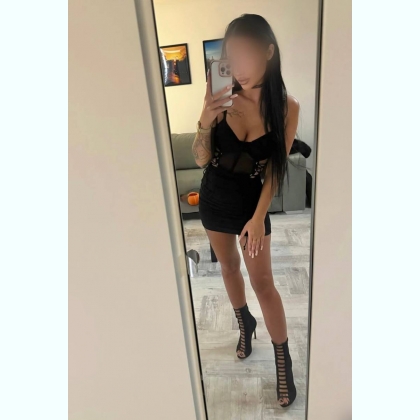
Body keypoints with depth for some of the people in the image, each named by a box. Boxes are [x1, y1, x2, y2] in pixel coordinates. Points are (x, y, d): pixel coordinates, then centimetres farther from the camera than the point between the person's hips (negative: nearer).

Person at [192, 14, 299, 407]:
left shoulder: (287, 106, -12)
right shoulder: (223, 99, -11)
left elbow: (276, 169, -9)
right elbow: (201, 160, -9)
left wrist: (259, 218, -14)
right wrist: (205, 121, -27)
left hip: (250, 204, -2)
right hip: (213, 200, 3)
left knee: (263, 283, 2)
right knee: (228, 266, 18)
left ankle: (284, 362, 23)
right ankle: (245, 323, 45)